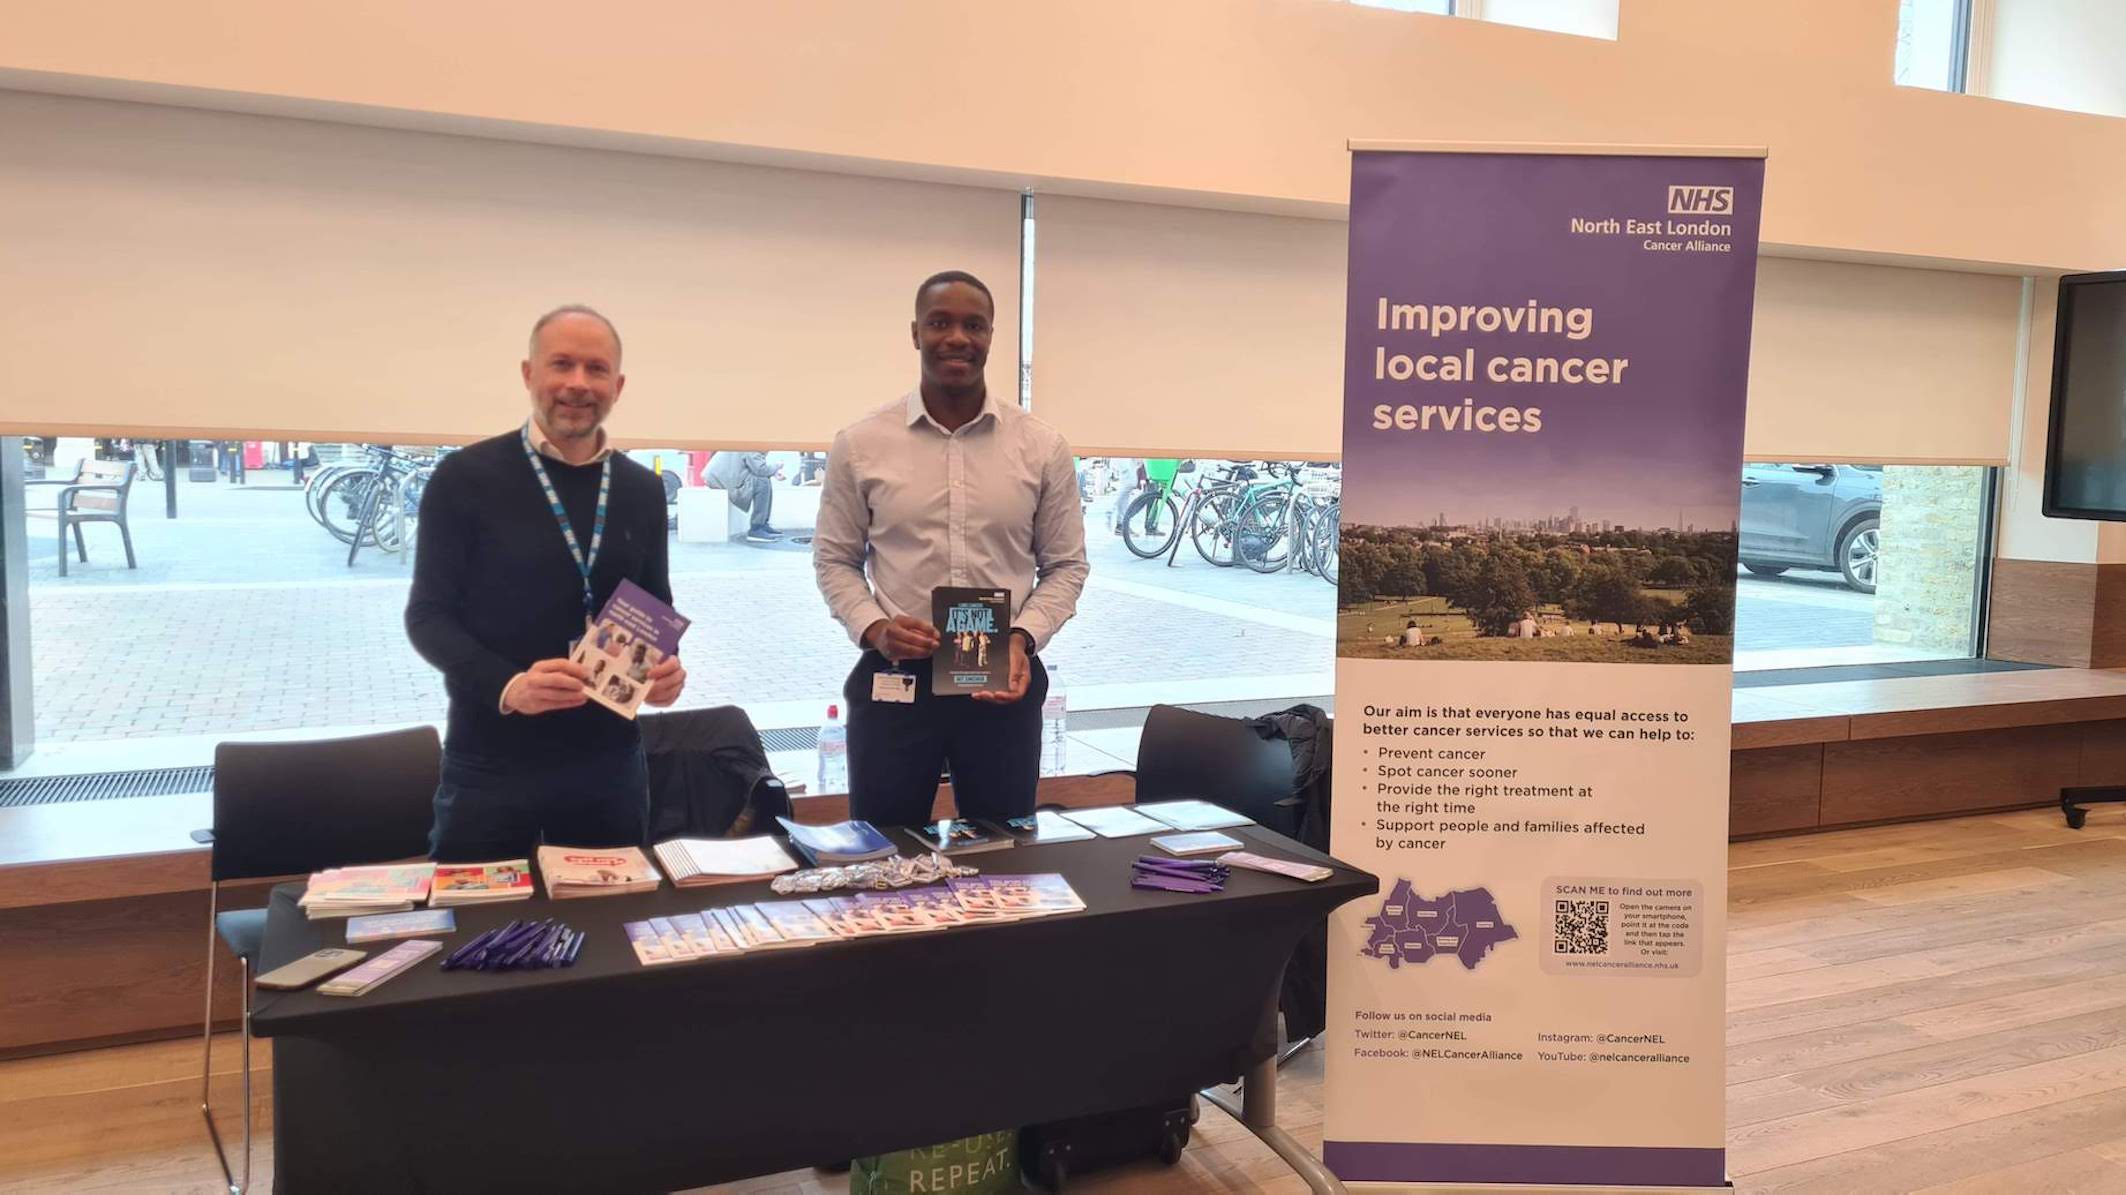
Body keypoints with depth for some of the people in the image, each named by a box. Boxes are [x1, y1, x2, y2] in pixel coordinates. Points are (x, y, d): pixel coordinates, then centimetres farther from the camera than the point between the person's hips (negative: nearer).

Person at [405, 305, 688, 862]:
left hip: (610, 761, 4)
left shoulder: (642, 489, 8)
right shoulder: (466, 477, -6)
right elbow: (428, 614, -5)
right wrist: (506, 686, -22)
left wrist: (664, 667, -7)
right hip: (492, 763, -4)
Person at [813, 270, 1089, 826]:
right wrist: (873, 627, -12)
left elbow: (1066, 565, 6)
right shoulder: (860, 444, -1)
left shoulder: (1042, 446, 0)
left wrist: (1023, 638, -11)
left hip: (1005, 678, 1)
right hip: (892, 682, 0)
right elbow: (834, 559, 6)